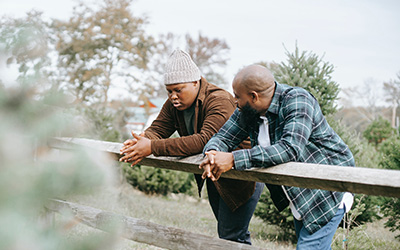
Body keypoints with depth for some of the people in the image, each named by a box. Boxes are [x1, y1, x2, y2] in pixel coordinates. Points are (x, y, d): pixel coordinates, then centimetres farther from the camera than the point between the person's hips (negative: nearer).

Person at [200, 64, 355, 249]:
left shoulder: (297, 101, -25)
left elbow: (290, 149, -38)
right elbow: (222, 137, 2)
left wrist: (234, 159, -40)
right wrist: (212, 153, -25)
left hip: (328, 190, -8)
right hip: (299, 194, 8)